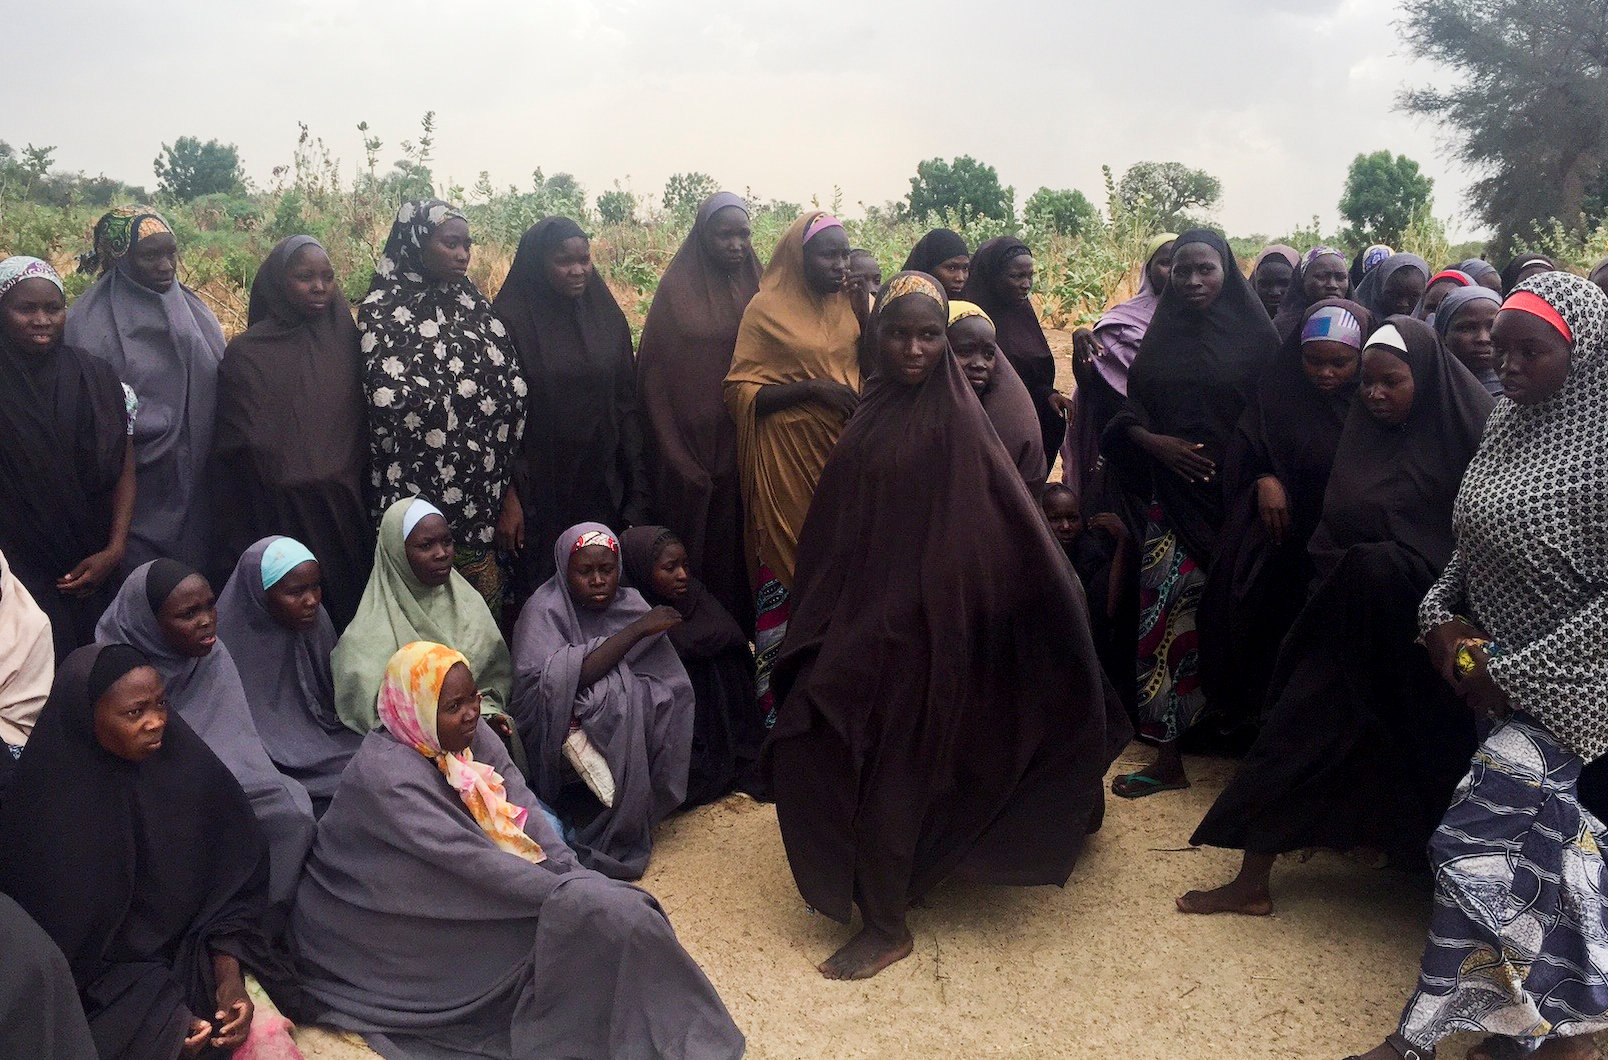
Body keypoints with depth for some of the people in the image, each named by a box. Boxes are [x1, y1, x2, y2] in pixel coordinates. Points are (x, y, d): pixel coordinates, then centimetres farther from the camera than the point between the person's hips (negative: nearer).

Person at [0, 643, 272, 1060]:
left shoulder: (185, 764, -8)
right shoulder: (49, 806, -15)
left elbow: (234, 878, 0)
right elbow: (52, 945, -10)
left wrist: (230, 975, -11)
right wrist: (160, 1010, -16)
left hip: (191, 950, 3)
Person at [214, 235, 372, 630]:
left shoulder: (346, 341, 6)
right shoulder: (247, 353, -4)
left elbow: (365, 429, 9)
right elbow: (240, 447, -5)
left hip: (347, 519, 3)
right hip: (281, 519, -3)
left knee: (348, 608, 10)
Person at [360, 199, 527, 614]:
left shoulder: (474, 305, 10)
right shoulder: (383, 311, -5)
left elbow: (513, 392, 8)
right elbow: (390, 401, -12)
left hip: (485, 500, 5)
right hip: (421, 497, -4)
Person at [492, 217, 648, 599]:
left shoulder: (607, 317, 7)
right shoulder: (511, 320, -7)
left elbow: (627, 404, 8)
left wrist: (637, 488, 4)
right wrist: (508, 496, -13)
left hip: (603, 485, 4)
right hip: (539, 492, -4)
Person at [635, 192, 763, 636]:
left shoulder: (755, 288, 9)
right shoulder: (679, 289, -2)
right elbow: (655, 367, -4)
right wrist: (671, 444, -7)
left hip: (740, 439, 3)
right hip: (690, 440, -3)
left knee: (734, 538, 7)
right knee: (690, 538, 3)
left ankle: (739, 626, 16)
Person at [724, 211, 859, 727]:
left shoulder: (850, 307, 13)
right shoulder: (767, 309, -3)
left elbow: (869, 371, 25)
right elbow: (740, 393, -8)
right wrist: (812, 388, -17)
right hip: (788, 460, -5)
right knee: (788, 574, -3)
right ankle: (780, 707, 8)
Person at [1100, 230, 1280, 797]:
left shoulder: (1256, 336, 0)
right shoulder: (1161, 336, 10)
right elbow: (1130, 416, 11)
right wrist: (1156, 442, -9)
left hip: (1235, 498, -2)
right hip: (1173, 499, 3)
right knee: (1168, 617, -1)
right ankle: (1168, 756, 8)